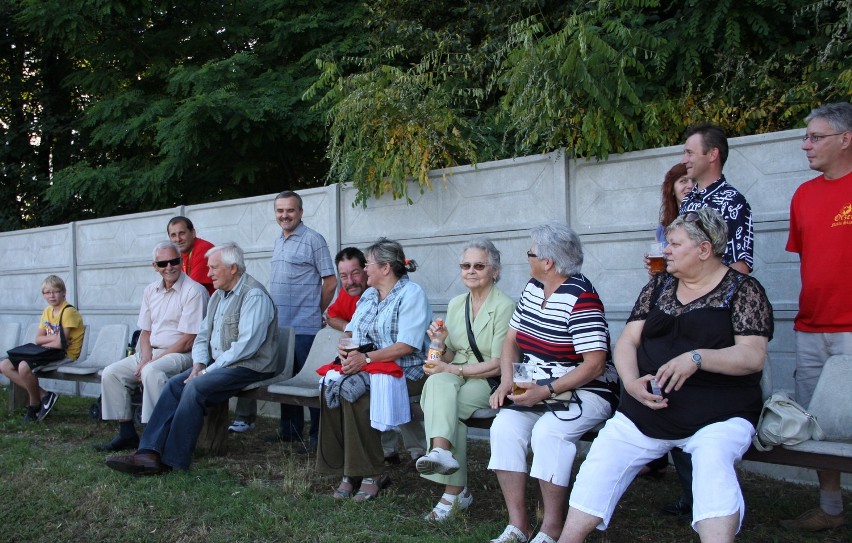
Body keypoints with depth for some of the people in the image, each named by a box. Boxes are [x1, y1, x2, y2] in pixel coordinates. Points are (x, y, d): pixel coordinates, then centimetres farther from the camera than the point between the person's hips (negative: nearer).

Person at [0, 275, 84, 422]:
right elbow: (38, 339, 5)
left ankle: (35, 404, -5)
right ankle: (44, 395, -4)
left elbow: (59, 343, -20)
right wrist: (55, 337, -13)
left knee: (24, 366, -31)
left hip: (65, 355, -9)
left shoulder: (69, 311, -14)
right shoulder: (47, 311, 12)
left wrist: (45, 341, -2)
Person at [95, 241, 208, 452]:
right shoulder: (151, 291, 12)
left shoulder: (194, 291, -12)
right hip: (150, 353, 8)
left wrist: (152, 362, -15)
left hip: (180, 355, -8)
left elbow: (187, 341, -15)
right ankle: (126, 433, 1)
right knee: (111, 373, -5)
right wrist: (145, 357, -6)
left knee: (152, 372, -35)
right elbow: (145, 331, 15)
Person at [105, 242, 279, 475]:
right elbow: (203, 335, 18)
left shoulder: (254, 295, -15)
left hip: (248, 366, -9)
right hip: (217, 363, 9)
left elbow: (246, 346, -22)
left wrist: (208, 371, -19)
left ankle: (171, 460, -19)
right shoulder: (218, 295, 16)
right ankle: (149, 453, -16)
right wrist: (199, 364, -2)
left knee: (195, 387, -26)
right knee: (174, 384, -9)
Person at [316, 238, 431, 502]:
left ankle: (371, 474, -19)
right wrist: (346, 348, -4)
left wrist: (366, 358, -20)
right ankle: (347, 470, -16)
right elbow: (350, 331, 20)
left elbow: (407, 345, -16)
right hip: (364, 367, 7)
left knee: (353, 391, -31)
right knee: (330, 386, -22)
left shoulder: (411, 293, -6)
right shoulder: (368, 295, 21)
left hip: (403, 371, -7)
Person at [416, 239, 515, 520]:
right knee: (438, 384, -30)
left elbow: (497, 365, -13)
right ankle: (443, 452, -36)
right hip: (455, 377, 5)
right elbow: (449, 358, 13)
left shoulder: (504, 307, -8)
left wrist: (451, 369, -16)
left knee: (439, 400, -30)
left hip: (489, 382, -5)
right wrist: (440, 342, -9)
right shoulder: (456, 304, 12)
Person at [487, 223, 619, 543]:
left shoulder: (581, 298, -16)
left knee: (548, 431, -32)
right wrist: (506, 382, -3)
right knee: (504, 426, -20)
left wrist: (546, 391, -25)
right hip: (535, 391, 7)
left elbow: (595, 364, -20)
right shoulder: (533, 288, 9)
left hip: (585, 393, -6)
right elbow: (512, 339, 14)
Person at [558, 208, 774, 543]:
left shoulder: (742, 289, 1)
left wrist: (697, 358, -27)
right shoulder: (659, 285, 15)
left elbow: (753, 355, -10)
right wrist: (632, 382, -11)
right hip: (647, 408, 4)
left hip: (718, 415, -4)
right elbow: (627, 342, 10)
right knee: (598, 467, -12)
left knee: (713, 461, -34)